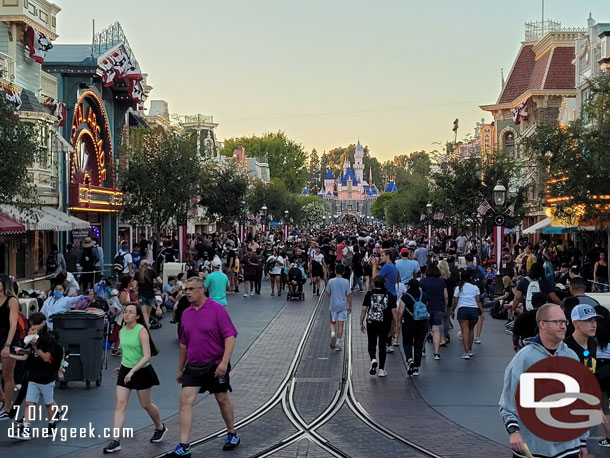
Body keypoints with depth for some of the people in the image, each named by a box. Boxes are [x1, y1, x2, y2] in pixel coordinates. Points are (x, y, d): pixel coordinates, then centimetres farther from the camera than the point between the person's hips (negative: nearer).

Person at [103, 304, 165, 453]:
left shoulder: (141, 331, -18)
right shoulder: (122, 331, 2)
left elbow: (147, 356, -24)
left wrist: (132, 371, -28)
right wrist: (122, 367, 14)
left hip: (142, 371, -5)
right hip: (125, 371, 5)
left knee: (146, 404, 11)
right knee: (120, 404, -5)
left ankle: (160, 428, 38)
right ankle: (116, 441, -5)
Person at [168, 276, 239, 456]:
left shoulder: (217, 309, -10)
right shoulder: (186, 314, 7)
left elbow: (230, 337, -14)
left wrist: (224, 362, -23)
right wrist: (180, 369, 20)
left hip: (215, 365, -4)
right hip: (193, 366, 5)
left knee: (222, 400, 10)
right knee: (185, 401, -7)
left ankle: (232, 435, 32)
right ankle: (184, 447, -6)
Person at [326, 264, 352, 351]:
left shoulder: (331, 281, -6)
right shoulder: (346, 282, -8)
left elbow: (328, 294, 2)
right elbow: (348, 295, -4)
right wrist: (350, 306, 5)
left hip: (333, 306, 0)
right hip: (343, 306, 0)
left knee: (333, 322, 16)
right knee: (341, 325, 5)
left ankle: (333, 334, -12)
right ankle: (338, 344, 6)